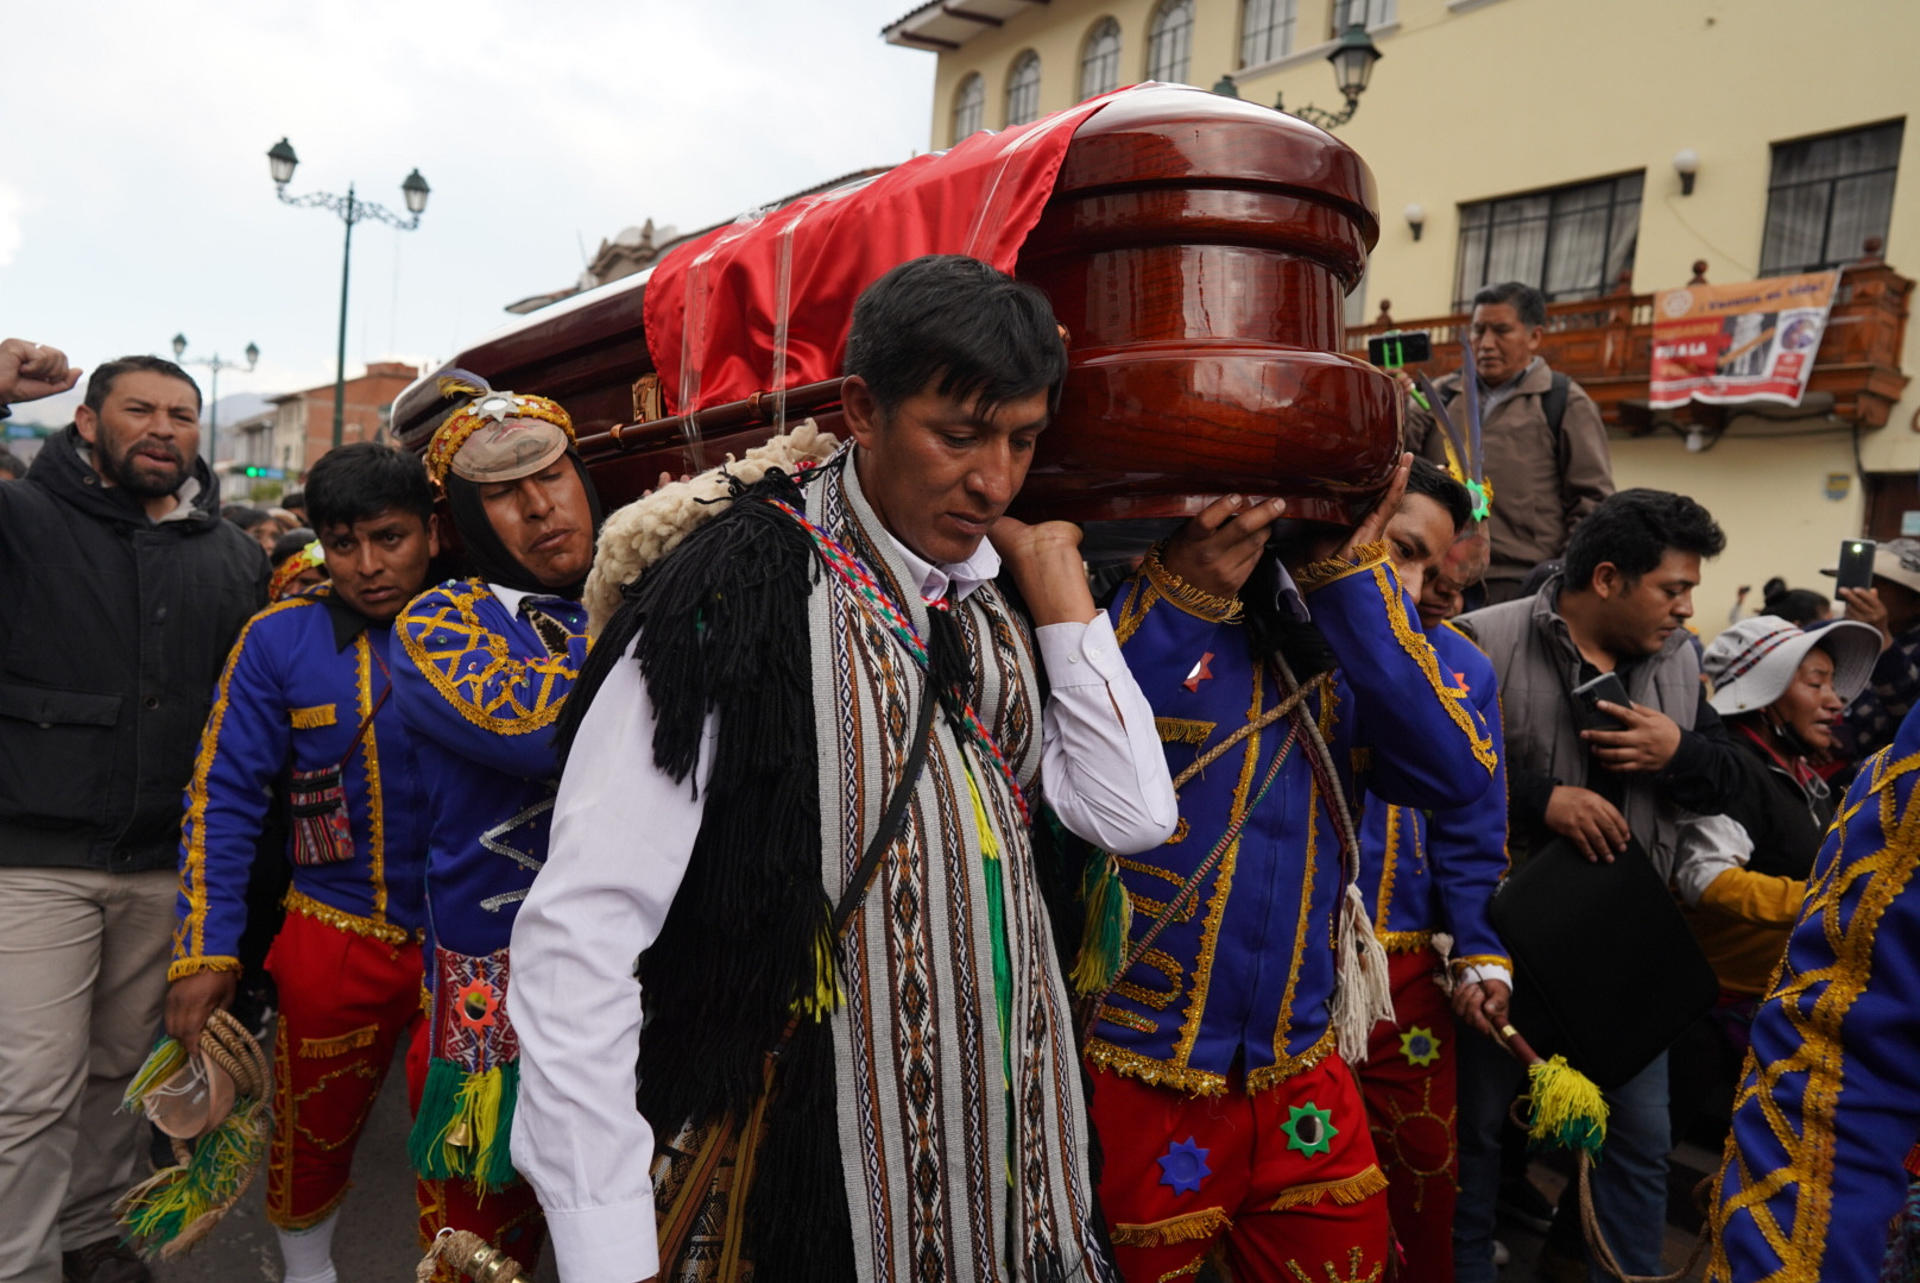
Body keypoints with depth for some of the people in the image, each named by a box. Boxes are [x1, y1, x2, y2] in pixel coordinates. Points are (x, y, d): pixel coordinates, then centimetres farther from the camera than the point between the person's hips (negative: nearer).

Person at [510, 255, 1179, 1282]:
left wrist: (1059, 586, -7)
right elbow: (577, 933, -22)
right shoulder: (735, 599, -20)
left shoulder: (998, 599, 2)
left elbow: (1135, 815, -3)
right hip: (806, 1184, -6)